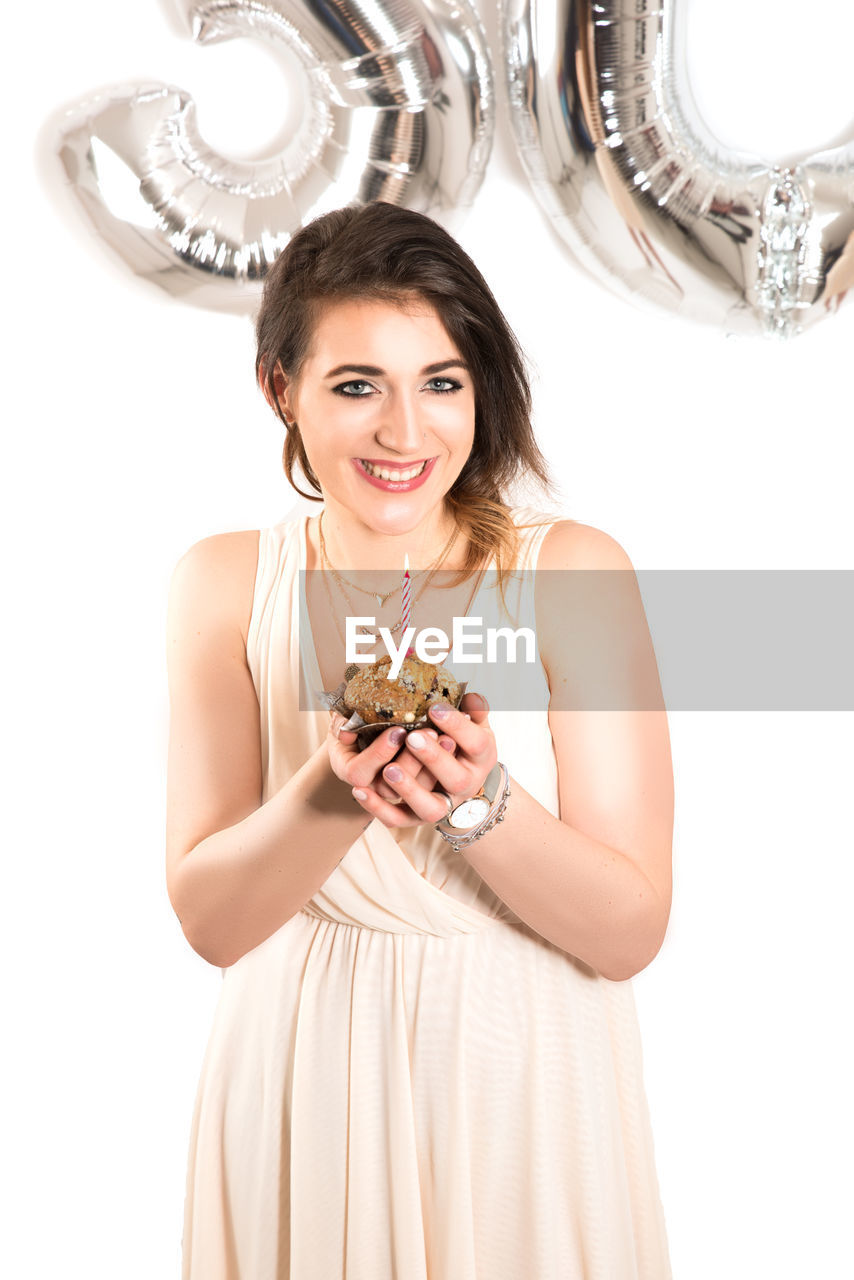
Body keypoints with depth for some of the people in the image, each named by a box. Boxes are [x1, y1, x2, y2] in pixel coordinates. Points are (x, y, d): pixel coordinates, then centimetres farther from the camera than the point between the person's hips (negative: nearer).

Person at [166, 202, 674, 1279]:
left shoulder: (573, 571, -11)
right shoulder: (224, 583, -4)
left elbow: (631, 933, -12)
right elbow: (210, 919, -8)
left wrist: (480, 801, -29)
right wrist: (333, 794, -26)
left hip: (524, 1081, -1)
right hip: (306, 1095, 2)